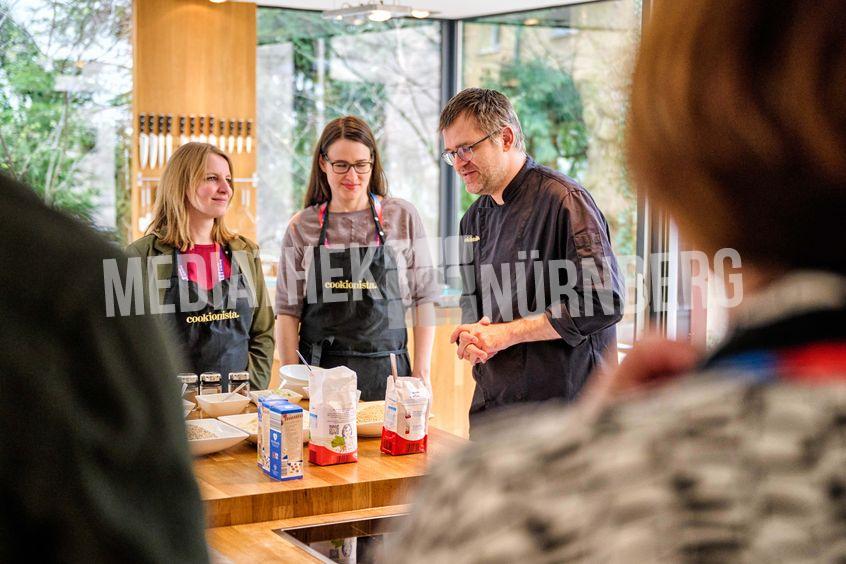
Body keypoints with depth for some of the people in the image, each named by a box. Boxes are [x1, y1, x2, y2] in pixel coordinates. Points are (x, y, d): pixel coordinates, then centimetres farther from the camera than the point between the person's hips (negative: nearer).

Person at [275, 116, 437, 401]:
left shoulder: (403, 216, 2)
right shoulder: (302, 227, 3)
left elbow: (423, 298, 3)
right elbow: (288, 310, 4)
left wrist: (422, 372, -1)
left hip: (386, 372, 0)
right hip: (320, 371, 0)